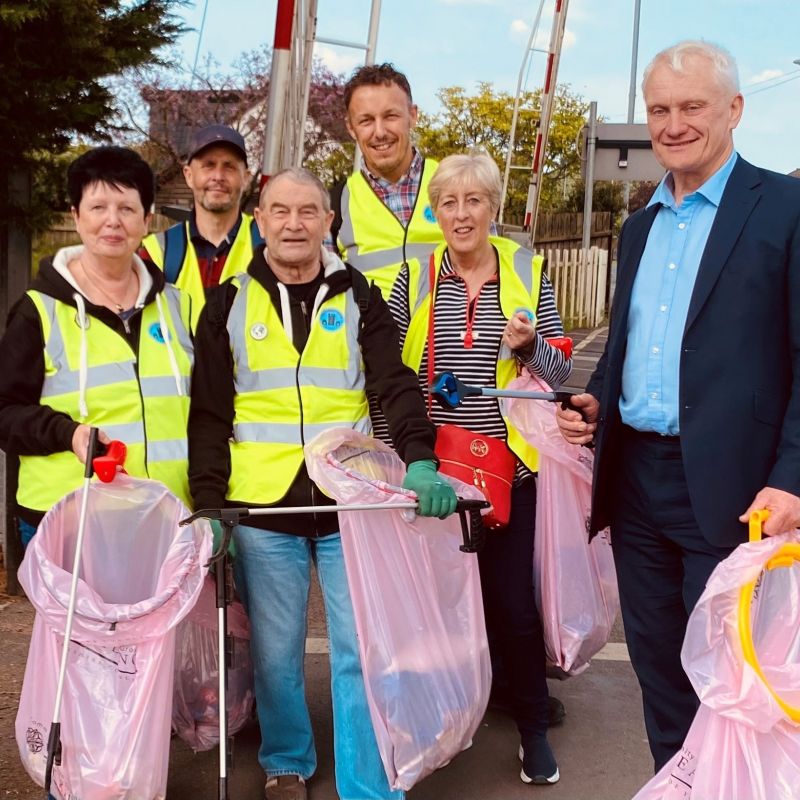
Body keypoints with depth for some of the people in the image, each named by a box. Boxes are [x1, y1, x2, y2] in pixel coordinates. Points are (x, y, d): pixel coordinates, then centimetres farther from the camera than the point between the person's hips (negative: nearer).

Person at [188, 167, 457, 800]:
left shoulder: (357, 297, 6)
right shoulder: (229, 304, 6)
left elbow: (395, 385, -4)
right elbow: (210, 415, 5)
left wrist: (420, 460, -20)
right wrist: (209, 500, -4)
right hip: (262, 510, 1)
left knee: (361, 652, 3)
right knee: (275, 653, 11)